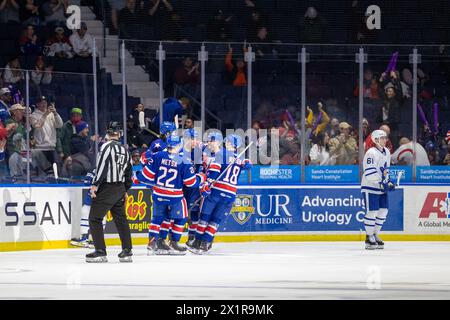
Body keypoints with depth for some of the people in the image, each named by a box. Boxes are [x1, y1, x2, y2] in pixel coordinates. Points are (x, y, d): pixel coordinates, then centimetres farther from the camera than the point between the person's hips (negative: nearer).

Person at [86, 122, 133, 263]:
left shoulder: (107, 146, -10)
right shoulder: (125, 150, 13)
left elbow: (102, 166, -20)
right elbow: (128, 171, 20)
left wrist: (95, 184, -18)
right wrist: (125, 190, 28)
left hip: (106, 188, -7)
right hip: (120, 190, 7)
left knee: (95, 218, -3)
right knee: (121, 219, 14)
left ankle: (100, 252, -8)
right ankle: (127, 251, 14)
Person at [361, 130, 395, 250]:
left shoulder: (386, 152, 12)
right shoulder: (371, 153, -17)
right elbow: (370, 172, -23)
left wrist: (389, 182, 14)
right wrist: (381, 183, -26)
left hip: (382, 187, 9)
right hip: (370, 187, -9)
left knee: (383, 211, 8)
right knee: (372, 212, -8)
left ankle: (375, 235, 20)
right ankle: (369, 238, 1)